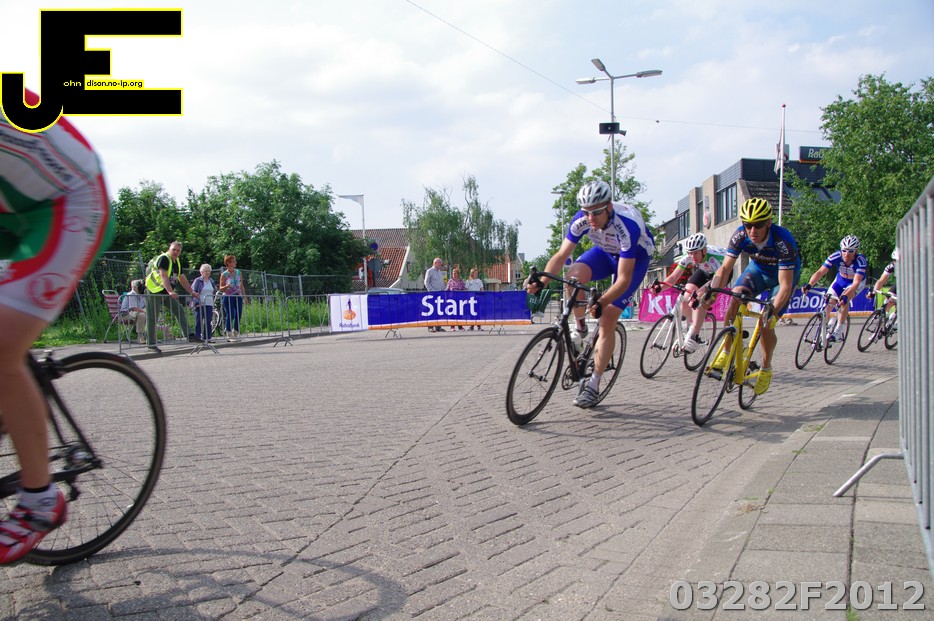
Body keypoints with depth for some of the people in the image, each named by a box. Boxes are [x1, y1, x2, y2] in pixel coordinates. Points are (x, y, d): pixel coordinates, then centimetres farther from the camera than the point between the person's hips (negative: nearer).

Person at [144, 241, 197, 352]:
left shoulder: (177, 262, 14)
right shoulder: (163, 258, -14)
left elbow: (182, 279, 22)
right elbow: (164, 276, -26)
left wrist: (191, 292, 19)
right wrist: (171, 291, -37)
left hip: (167, 293, 8)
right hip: (155, 292, -8)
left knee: (181, 311, -2)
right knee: (152, 318, -3)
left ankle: (189, 336, -5)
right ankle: (151, 344, 1)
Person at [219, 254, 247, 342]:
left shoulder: (238, 273, 11)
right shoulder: (224, 274, -1)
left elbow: (242, 286, 15)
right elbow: (221, 288, 1)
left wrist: (244, 296, 10)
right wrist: (226, 286, -20)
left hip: (238, 296, 4)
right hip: (228, 297, -4)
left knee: (238, 314, -1)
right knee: (230, 315, -10)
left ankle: (236, 334, 10)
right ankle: (229, 334, 0)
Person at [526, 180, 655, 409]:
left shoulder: (627, 226, -39)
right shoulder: (581, 220, -25)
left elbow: (624, 279, -38)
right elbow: (561, 255, -21)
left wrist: (601, 303, -51)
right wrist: (541, 282, -37)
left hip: (636, 257, -4)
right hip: (606, 251, 4)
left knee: (608, 319, -14)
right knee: (574, 276, -30)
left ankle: (594, 385, -4)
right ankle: (580, 329, -3)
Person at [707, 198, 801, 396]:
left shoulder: (783, 241, -38)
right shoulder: (740, 236, -27)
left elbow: (785, 286, -38)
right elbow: (725, 269, -24)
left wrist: (773, 309, -54)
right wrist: (712, 291, -41)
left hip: (785, 273, -3)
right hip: (758, 269, 3)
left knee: (766, 322, -17)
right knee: (735, 297, -26)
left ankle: (766, 369, 8)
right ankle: (727, 353, -14)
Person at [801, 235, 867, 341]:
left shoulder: (860, 261, -36)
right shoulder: (836, 256, -30)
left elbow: (856, 282, -44)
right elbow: (820, 272, -36)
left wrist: (845, 296, -60)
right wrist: (809, 285, -53)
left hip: (857, 282, -3)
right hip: (841, 279, 3)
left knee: (843, 300, -29)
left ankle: (838, 332, -18)